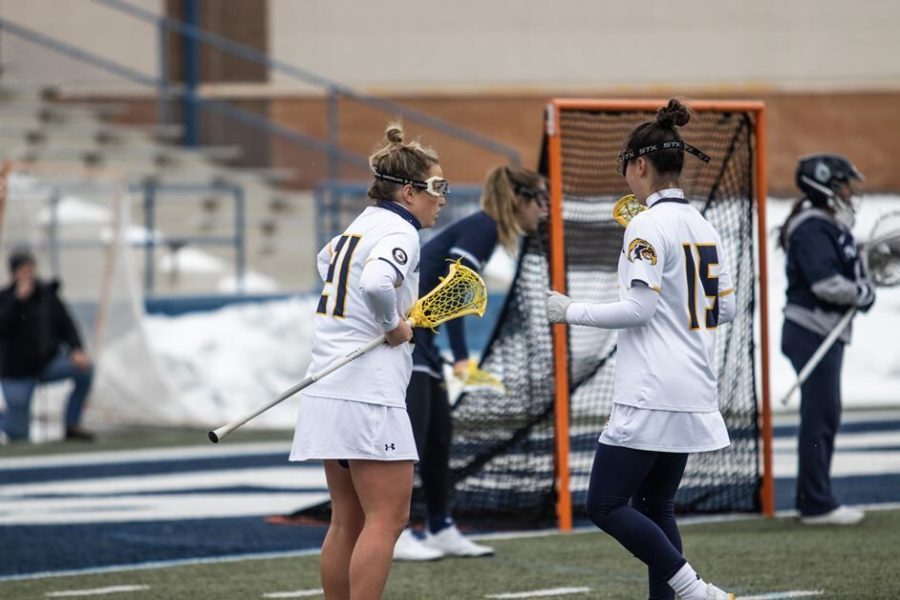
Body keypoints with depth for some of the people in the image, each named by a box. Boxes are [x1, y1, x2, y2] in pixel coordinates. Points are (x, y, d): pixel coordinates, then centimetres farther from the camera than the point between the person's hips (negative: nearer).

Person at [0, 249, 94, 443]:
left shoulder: (47, 294, 0)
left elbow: (65, 324, 1)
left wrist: (77, 350, -15)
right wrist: (19, 299, -31)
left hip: (48, 363, 4)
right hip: (18, 373, -3)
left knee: (84, 369, -23)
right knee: (18, 434, -6)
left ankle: (72, 425, -8)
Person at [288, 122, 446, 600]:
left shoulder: (361, 225, 16)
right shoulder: (400, 233, -11)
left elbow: (327, 260, 37)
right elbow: (376, 283, -31)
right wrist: (394, 324, -14)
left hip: (329, 393, 9)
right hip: (368, 393, -9)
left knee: (348, 522, 11)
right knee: (387, 519, -7)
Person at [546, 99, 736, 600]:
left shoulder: (649, 225, -13)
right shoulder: (703, 226, 11)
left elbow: (639, 308, -18)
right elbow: (725, 308, 15)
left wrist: (570, 312, -8)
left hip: (651, 398, -9)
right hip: (693, 394, 9)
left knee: (605, 505, -5)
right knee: (656, 507, 14)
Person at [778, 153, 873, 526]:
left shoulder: (831, 225, 17)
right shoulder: (813, 228, -16)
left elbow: (849, 272, 21)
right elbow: (826, 283, -25)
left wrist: (862, 287, 0)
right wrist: (863, 293, -10)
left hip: (826, 333, 11)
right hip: (812, 332, -11)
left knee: (825, 416, 15)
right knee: (820, 416, -9)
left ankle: (812, 500, 22)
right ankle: (818, 505, -6)